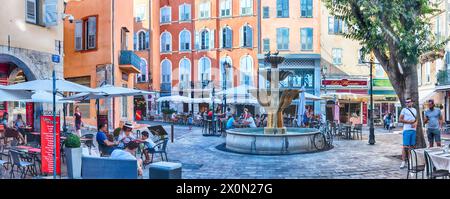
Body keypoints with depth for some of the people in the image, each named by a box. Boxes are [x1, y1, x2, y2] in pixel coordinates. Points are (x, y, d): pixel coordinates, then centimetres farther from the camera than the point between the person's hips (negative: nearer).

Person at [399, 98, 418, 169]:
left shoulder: (414, 110, 16)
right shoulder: (404, 110, 0)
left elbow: (416, 119, 19)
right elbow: (400, 119, -6)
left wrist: (415, 123, -3)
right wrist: (410, 122, -12)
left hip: (413, 130, 5)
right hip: (407, 130, -5)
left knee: (411, 146, 9)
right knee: (405, 146, -8)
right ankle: (403, 162, -7)